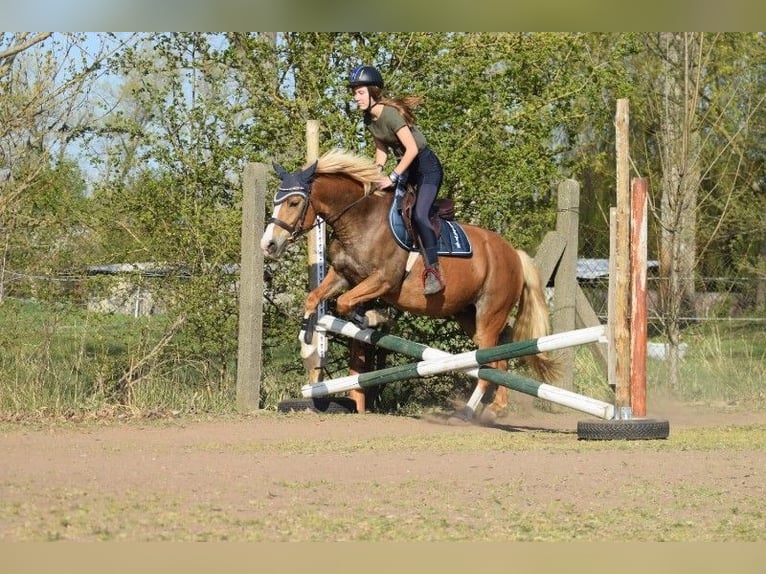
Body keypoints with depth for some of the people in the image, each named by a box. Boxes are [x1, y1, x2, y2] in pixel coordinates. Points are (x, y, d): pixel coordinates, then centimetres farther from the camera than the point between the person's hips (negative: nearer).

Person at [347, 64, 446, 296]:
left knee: (419, 215, -26)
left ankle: (434, 272, -26)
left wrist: (393, 178, -28)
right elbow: (381, 150, 14)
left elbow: (412, 149, -29)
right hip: (406, 168, 10)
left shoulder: (390, 114, -25)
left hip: (427, 167, -10)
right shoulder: (369, 118, 2)